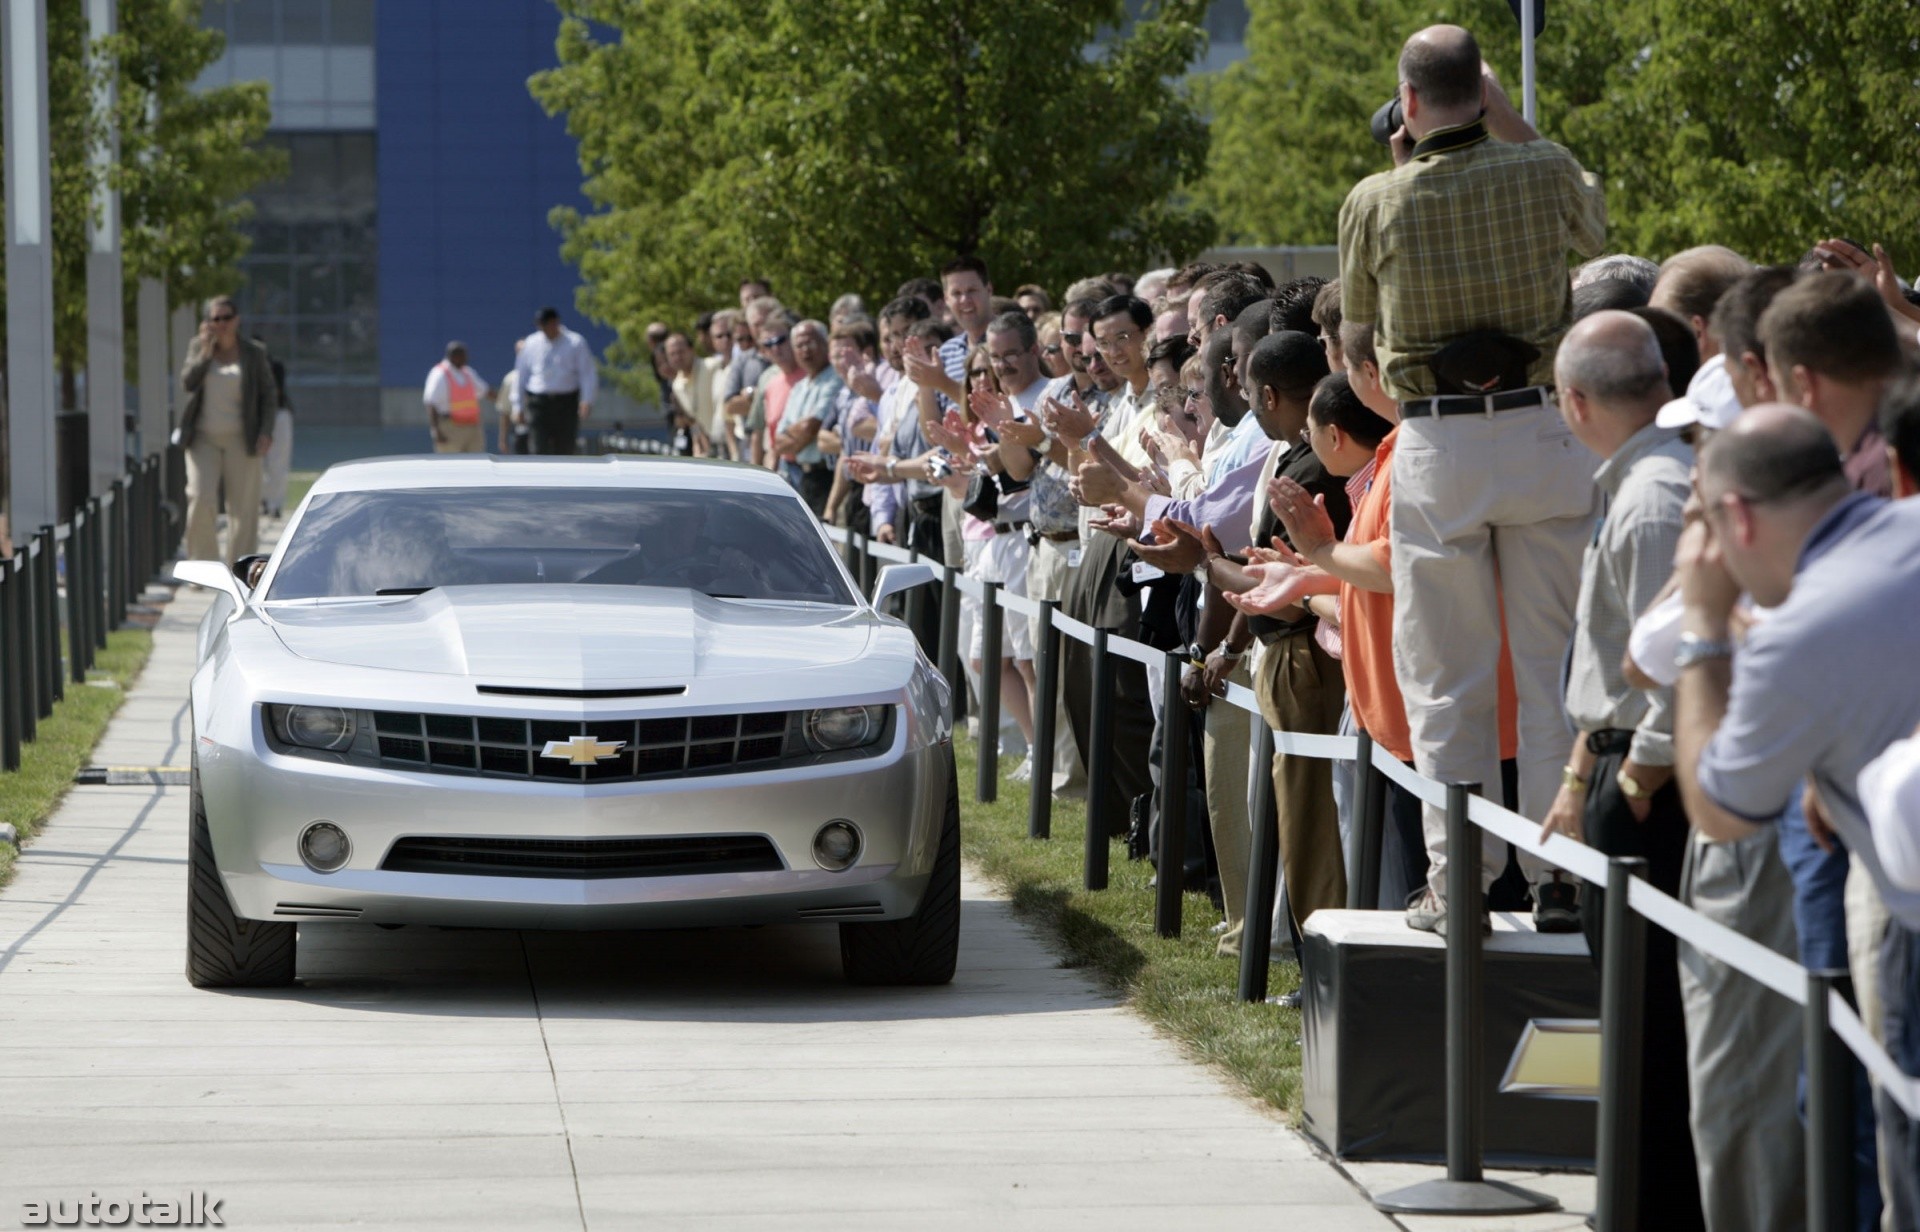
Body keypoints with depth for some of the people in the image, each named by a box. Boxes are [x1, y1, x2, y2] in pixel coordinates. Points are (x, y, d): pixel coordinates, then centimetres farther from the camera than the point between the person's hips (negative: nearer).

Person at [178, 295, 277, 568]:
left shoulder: (254, 353, 3)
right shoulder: (198, 346, 6)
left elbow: (269, 394, 6)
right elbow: (188, 381, -6)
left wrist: (266, 432, -5)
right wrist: (206, 351, -15)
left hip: (240, 439, 0)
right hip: (204, 438, 0)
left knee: (243, 506, -2)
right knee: (200, 499, -13)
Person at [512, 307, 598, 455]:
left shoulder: (575, 343, 2)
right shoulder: (531, 344, 8)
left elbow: (588, 374, -1)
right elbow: (521, 375, 14)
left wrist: (587, 401, -15)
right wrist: (518, 406, 11)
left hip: (567, 403, -1)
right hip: (539, 403, 1)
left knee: (565, 448, 1)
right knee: (540, 449, -10)